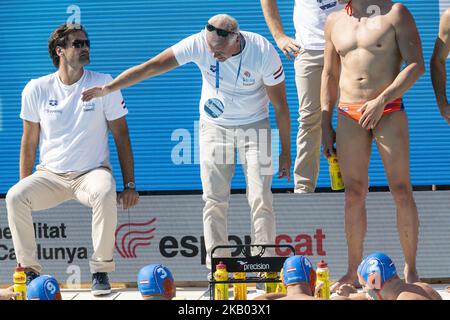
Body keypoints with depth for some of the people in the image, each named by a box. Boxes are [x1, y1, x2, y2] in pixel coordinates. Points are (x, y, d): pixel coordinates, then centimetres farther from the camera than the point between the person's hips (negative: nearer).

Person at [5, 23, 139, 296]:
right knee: (15, 197, -26)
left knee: (105, 194, -36)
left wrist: (130, 185, -6)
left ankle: (101, 270, -21)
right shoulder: (37, 89, 1)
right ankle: (30, 271, -13)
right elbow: (30, 142, 9)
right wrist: (26, 187, 5)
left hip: (92, 172, -2)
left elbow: (121, 135, 0)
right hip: (50, 175, 2)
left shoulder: (103, 84, -2)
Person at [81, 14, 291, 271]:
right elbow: (152, 67, -23)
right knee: (214, 201, -4)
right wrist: (108, 88, -28)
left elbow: (280, 105, -12)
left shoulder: (264, 53, -24)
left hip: (254, 125, -1)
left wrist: (286, 152, -7)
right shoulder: (199, 44, -23)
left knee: (260, 198, -10)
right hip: (214, 125, 1)